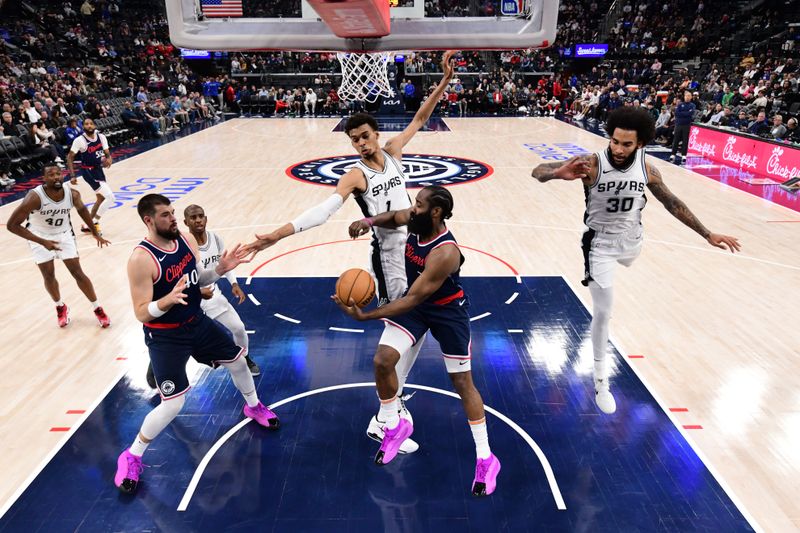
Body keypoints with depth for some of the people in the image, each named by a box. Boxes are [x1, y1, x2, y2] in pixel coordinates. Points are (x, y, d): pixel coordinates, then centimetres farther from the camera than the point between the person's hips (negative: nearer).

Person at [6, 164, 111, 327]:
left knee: (78, 273, 1)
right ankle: (60, 307, 29)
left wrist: (95, 232, 10)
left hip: (64, 235, 2)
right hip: (40, 237, -2)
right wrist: (43, 242, -31)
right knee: (49, 276, 2)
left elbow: (81, 209, 5)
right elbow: (12, 225, -26)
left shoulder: (72, 193, -20)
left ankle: (97, 309, 13)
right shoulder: (35, 197, -31)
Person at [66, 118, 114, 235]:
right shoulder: (79, 140, -17)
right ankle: (94, 223, -1)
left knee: (101, 198, 20)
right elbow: (70, 157, -11)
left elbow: (107, 154, 3)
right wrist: (72, 176, -18)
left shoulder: (101, 137, -2)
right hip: (89, 172, -8)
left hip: (98, 169, 8)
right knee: (110, 198, -15)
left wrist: (109, 160, -21)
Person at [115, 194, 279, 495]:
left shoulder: (187, 239, -5)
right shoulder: (141, 259, -26)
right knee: (173, 405, -7)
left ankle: (254, 407, 49)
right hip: (165, 338, -7)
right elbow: (141, 313, -24)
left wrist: (219, 270, -12)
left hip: (197, 322, 7)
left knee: (238, 361, 19)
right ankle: (131, 457, 20)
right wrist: (167, 301, -44)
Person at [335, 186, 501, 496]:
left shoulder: (445, 253, -36)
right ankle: (395, 426, 18)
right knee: (382, 361, -9)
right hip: (415, 300, 6)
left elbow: (412, 300, -34)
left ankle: (486, 459, 20)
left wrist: (364, 316, -35)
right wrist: (370, 221, -12)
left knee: (462, 382, 2)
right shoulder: (415, 219, -15)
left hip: (448, 311, -6)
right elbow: (394, 217, 10)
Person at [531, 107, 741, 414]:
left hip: (631, 240, 5)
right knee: (603, 312, -4)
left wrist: (707, 234, 3)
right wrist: (558, 173, -58)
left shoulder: (646, 170, -12)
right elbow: (538, 171, -34)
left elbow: (673, 203, 2)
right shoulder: (592, 164, -26)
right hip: (601, 244, -4)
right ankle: (600, 379, 11)